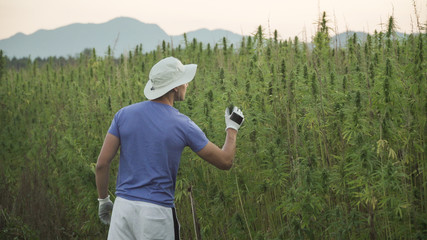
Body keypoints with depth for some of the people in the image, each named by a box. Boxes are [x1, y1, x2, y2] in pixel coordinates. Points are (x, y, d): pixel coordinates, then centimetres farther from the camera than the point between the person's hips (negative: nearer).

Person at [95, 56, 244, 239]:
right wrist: (232, 127, 18)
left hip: (123, 205, 3)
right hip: (157, 212, -3)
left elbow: (102, 163, -1)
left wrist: (103, 200, 14)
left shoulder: (124, 114, 0)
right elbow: (225, 161, 1)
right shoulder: (184, 126, -7)